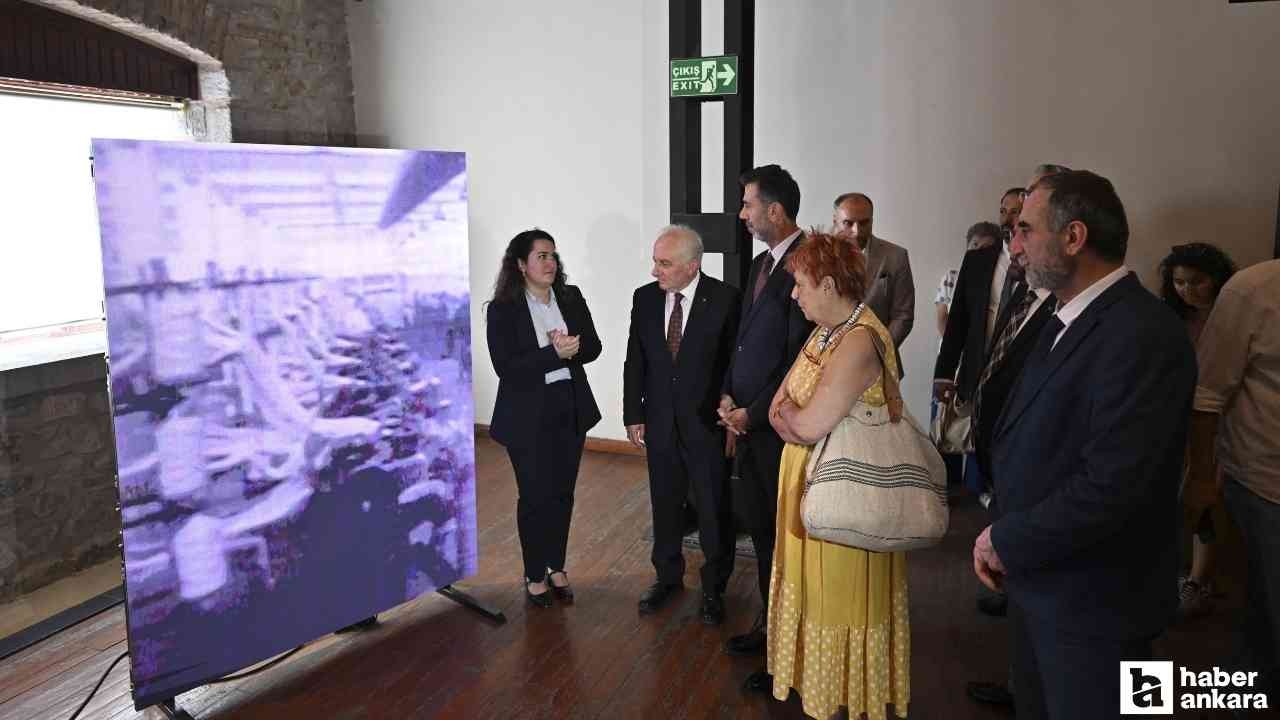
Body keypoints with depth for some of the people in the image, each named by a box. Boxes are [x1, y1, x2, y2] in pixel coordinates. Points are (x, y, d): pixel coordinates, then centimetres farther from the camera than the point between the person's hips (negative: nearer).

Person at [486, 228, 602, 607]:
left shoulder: (572, 298, 2)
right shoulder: (502, 309, -11)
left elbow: (593, 347, 4)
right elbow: (506, 367, -17)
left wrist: (570, 347, -17)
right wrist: (554, 353, -25)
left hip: (570, 409, 4)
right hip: (528, 415, -4)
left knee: (563, 493, 13)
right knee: (535, 496, 7)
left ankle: (557, 567, 31)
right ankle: (535, 575, 25)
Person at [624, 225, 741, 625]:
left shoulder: (726, 299, -13)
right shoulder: (645, 298, 0)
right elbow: (635, 362, 5)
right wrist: (633, 415, 3)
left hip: (708, 422, -4)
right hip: (660, 422, 4)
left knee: (713, 508, 9)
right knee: (665, 503, 17)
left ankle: (714, 587, 28)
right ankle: (668, 575, 37)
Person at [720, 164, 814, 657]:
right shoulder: (761, 263, 12)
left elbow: (800, 357, -19)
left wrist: (753, 413, -15)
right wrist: (727, 395, 5)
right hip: (746, 419, 8)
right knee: (757, 523, 16)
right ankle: (771, 620, 31)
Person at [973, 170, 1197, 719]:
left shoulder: (1143, 335, -24)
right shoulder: (1064, 320, 6)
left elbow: (1110, 487, -29)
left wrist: (1007, 541, -17)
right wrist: (1002, 534, 0)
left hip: (1091, 604, -8)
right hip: (1036, 582, 8)